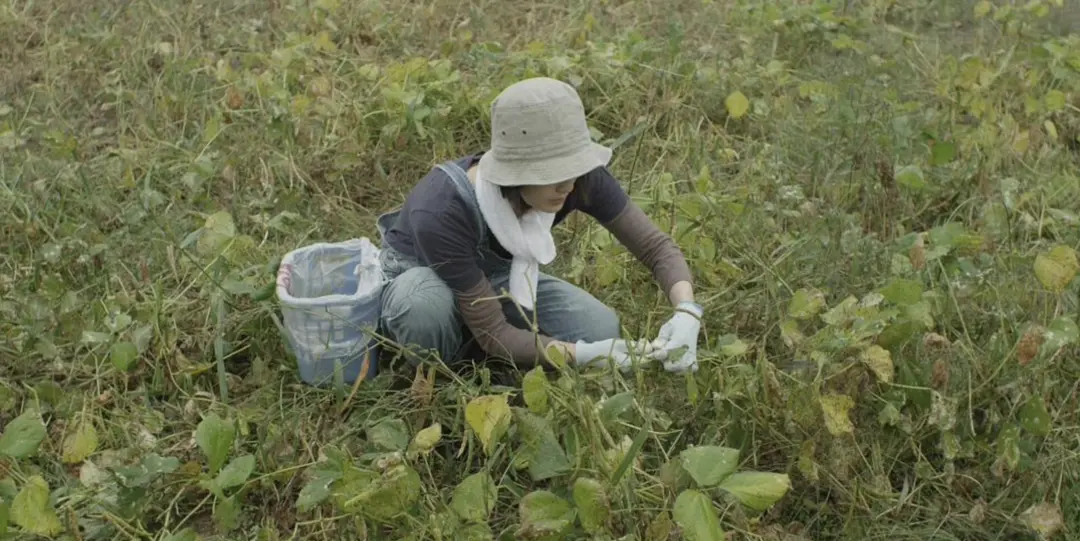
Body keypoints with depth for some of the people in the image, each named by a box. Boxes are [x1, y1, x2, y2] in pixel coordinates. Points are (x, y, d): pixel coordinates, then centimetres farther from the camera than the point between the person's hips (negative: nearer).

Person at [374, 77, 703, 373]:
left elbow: (656, 246, -19)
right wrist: (584, 354, -44)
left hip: (498, 277, 4)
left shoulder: (580, 178, -28)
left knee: (600, 328, -18)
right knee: (427, 304, -40)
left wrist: (686, 312, -37)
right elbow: (493, 333, -33)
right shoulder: (442, 212, -40)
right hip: (419, 279, -4)